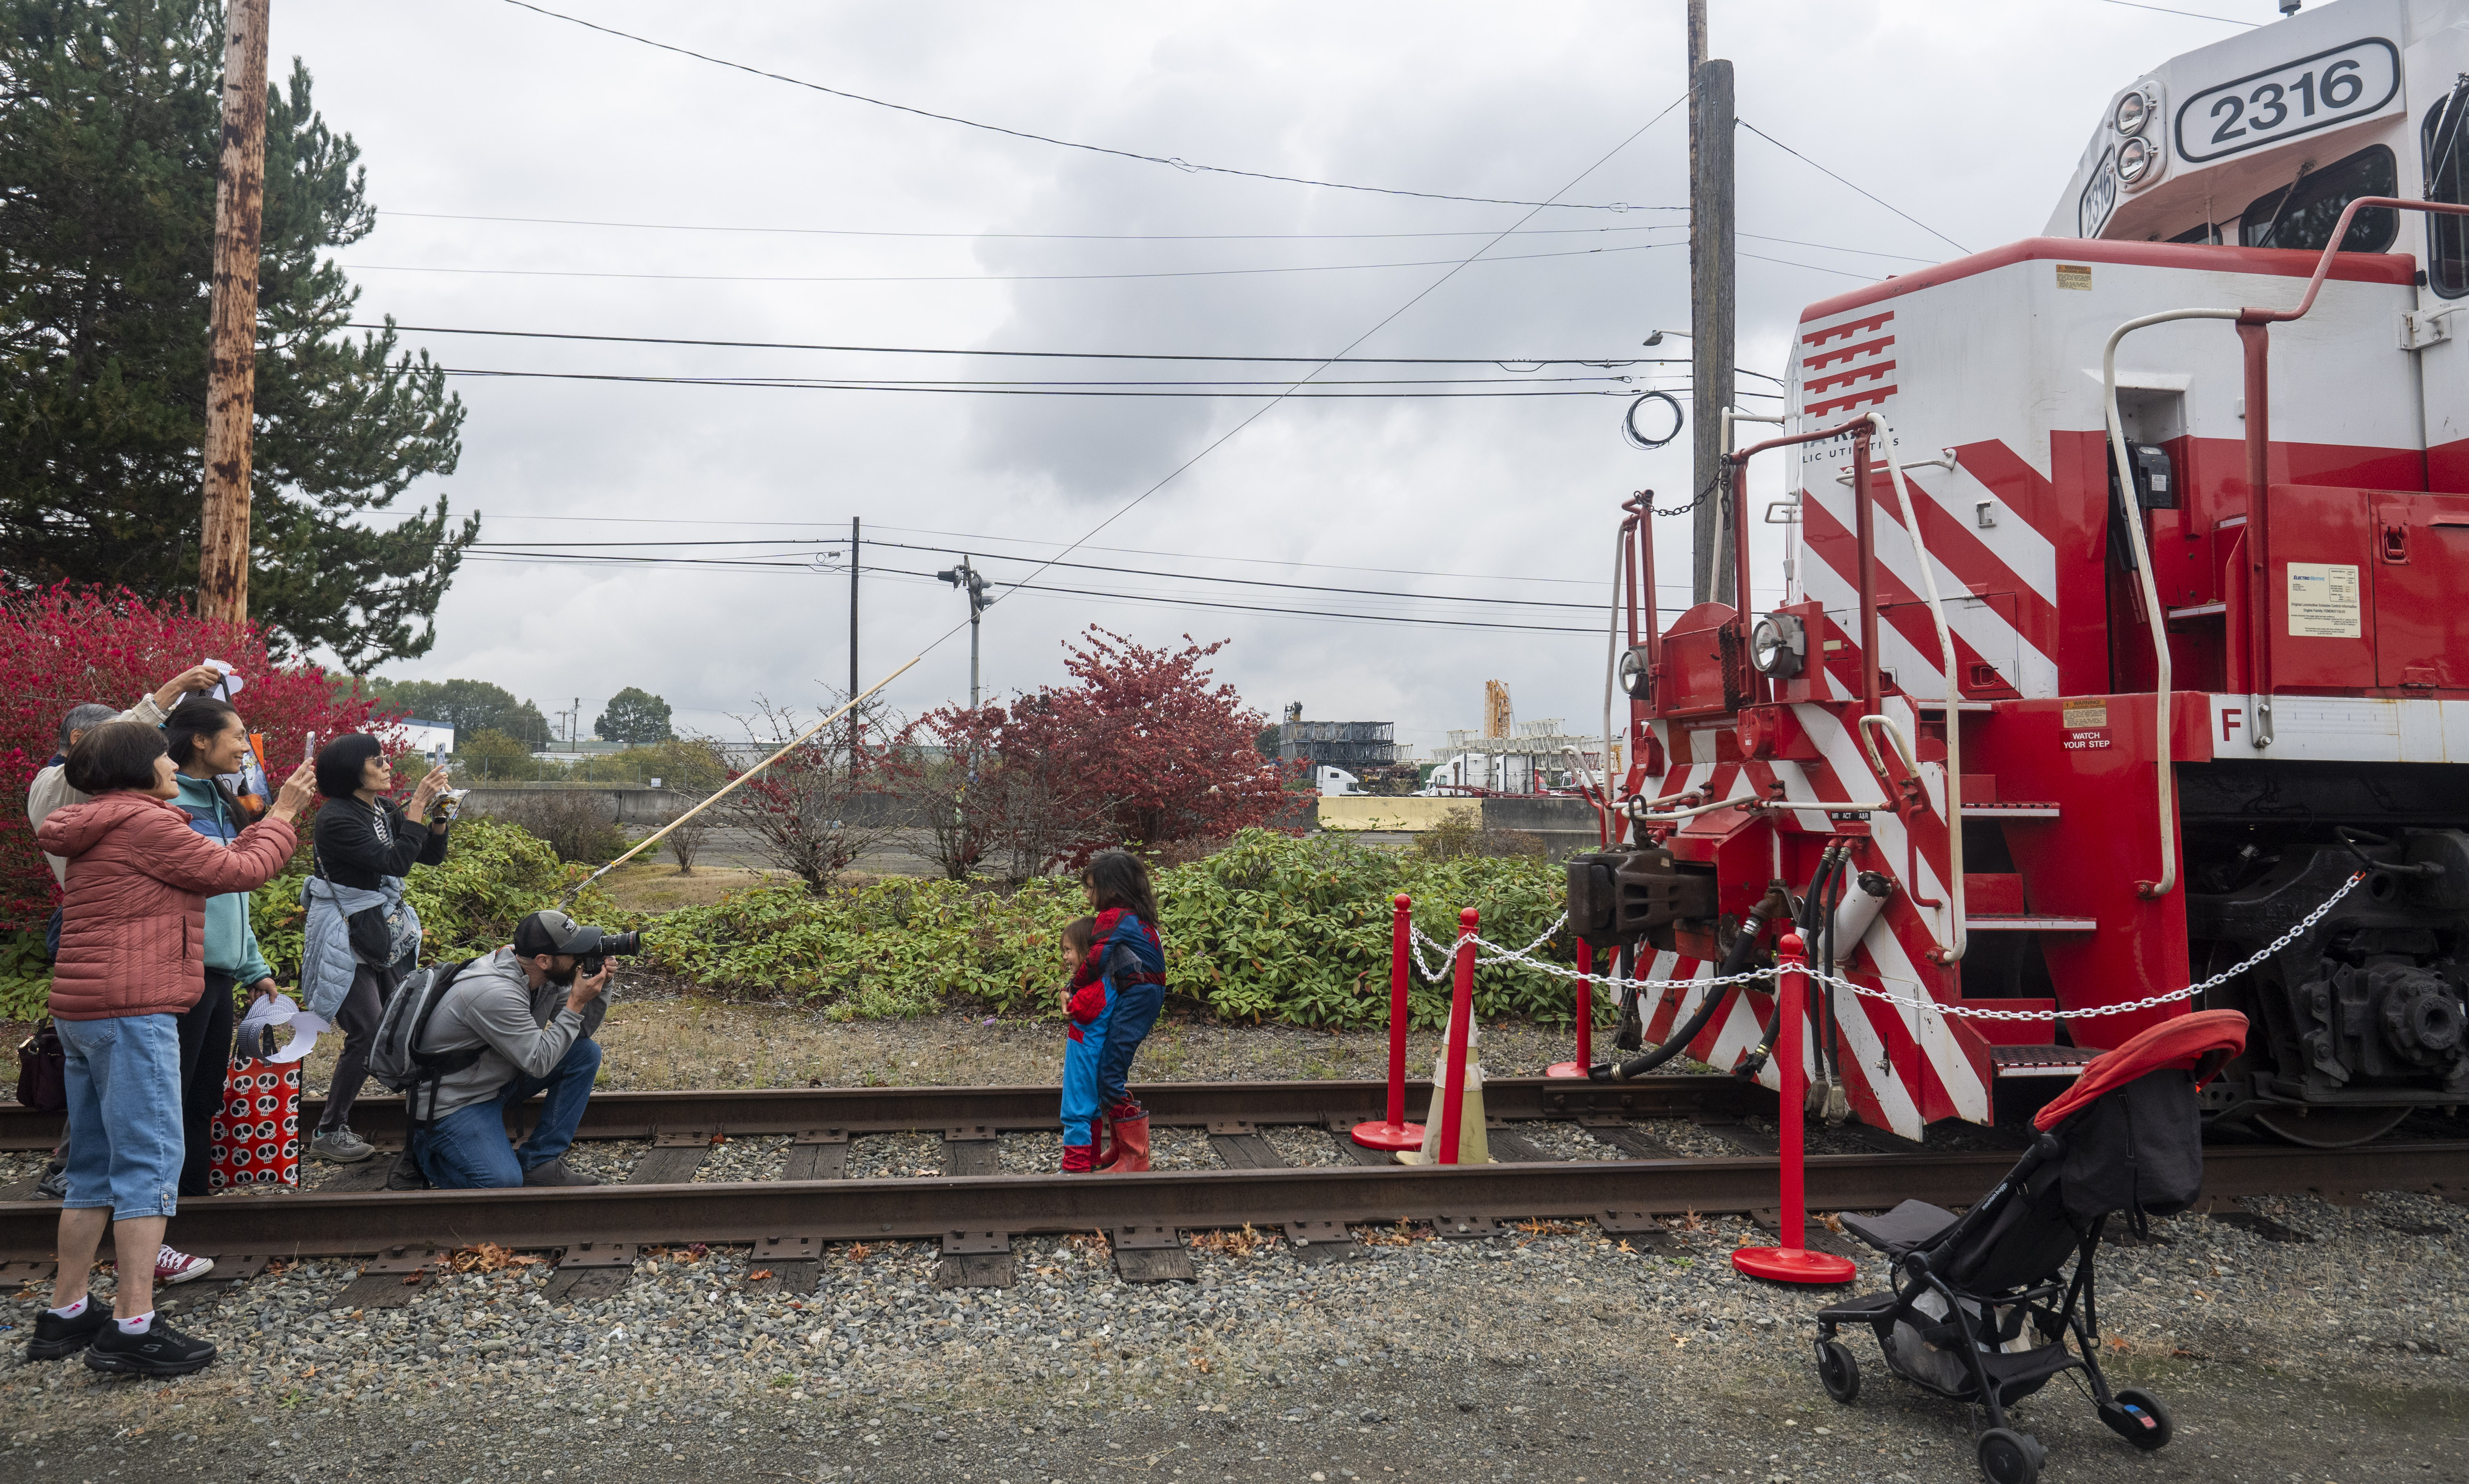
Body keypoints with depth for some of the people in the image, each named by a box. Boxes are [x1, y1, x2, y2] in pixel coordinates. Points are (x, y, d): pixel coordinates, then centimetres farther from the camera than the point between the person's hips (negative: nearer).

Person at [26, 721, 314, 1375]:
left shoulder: (98, 831, 19)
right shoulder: (145, 824, -11)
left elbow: (212, 865, 20)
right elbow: (240, 870, -6)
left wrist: (273, 817, 21)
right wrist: (284, 813, 6)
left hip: (83, 1012, 10)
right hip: (132, 1010, -10)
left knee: (95, 1166, 15)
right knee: (150, 1161, -9)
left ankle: (66, 1314, 20)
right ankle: (133, 1326, -11)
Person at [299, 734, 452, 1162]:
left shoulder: (385, 810, 6)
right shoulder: (337, 819, -19)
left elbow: (432, 855, 9)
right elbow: (395, 862, -25)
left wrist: (438, 814, -7)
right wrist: (418, 806, -22)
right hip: (345, 939, -8)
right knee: (369, 1034, -11)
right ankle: (329, 1134, -3)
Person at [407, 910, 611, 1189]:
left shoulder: (549, 974, -7)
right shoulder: (495, 993, -32)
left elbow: (582, 1030, 3)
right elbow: (539, 1063, -27)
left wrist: (600, 985, -13)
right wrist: (576, 1003, -25)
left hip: (501, 1080, 8)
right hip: (454, 1101, -8)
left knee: (587, 1053, -6)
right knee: (503, 1183, -23)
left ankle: (538, 1162, -3)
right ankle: (428, 1149, 7)